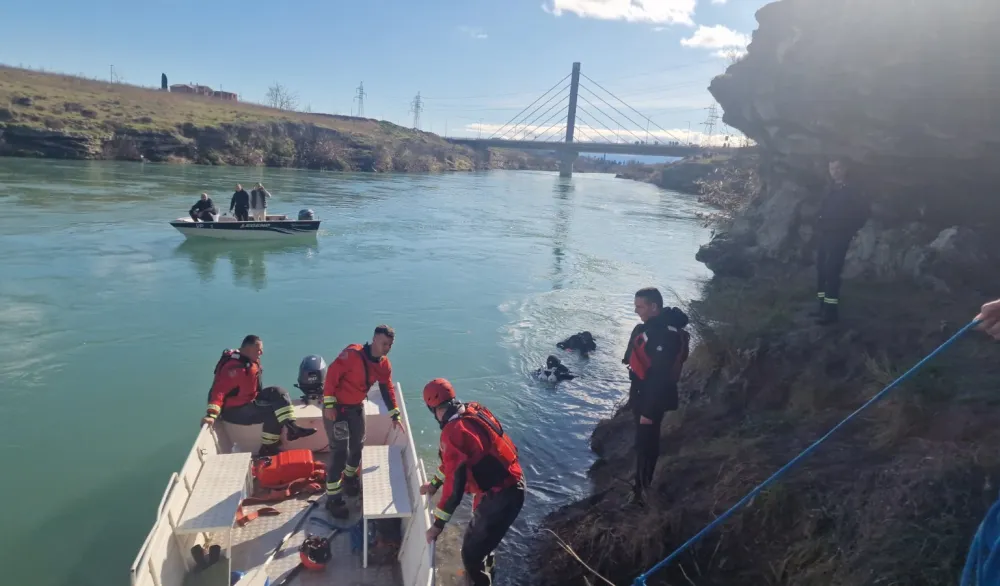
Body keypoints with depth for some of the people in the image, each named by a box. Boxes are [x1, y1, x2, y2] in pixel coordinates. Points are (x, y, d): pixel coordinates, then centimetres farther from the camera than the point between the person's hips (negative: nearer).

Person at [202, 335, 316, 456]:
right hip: (234, 410, -10)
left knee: (278, 393, -2)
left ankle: (292, 428, -5)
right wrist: (211, 415, -39)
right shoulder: (235, 367, -26)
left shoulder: (251, 361, 3)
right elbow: (218, 391, -32)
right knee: (273, 412, -21)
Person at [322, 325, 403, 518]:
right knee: (340, 451, -9)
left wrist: (395, 415, 8)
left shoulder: (384, 364, -3)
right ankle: (333, 498, 2)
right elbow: (332, 374, -25)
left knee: (358, 445, 18)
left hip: (357, 406, 7)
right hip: (336, 406, -7)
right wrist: (329, 404, -25)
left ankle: (349, 478, 45)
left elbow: (387, 389, 7)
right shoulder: (353, 354, -28)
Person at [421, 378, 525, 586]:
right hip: (510, 485, 10)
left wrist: (438, 524, -15)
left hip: (500, 496, -10)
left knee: (471, 553, 1)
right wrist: (435, 483, 23)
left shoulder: (454, 431, -26)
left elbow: (455, 484, -25)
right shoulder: (473, 411, 1)